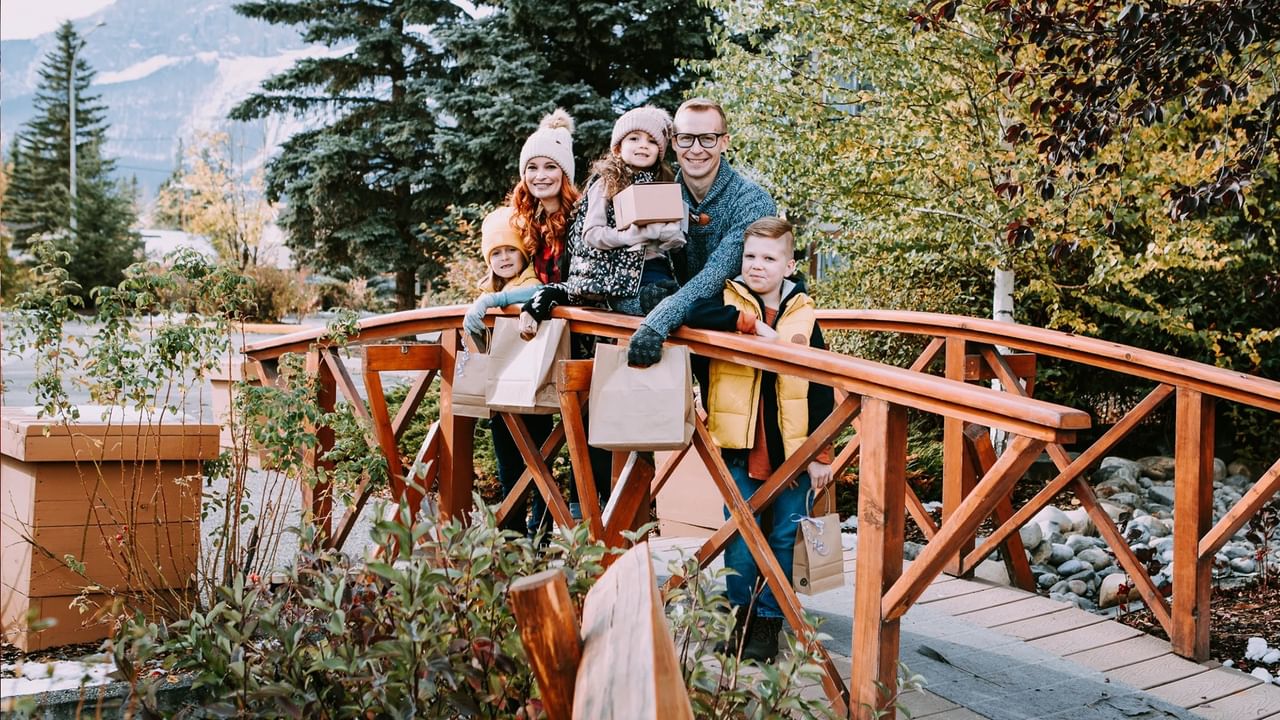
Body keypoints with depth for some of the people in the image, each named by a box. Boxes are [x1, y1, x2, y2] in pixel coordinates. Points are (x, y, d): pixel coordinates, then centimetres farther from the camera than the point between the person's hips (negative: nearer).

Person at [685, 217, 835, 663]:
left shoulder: (803, 315, 2)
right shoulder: (728, 300, 1)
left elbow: (820, 391, 2)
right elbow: (693, 314, -22)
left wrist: (821, 454, -2)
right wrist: (749, 321, -25)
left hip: (793, 448, 1)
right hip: (741, 445, 0)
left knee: (784, 540, 6)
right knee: (741, 538, 4)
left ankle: (769, 622, 18)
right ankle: (740, 617, 21)